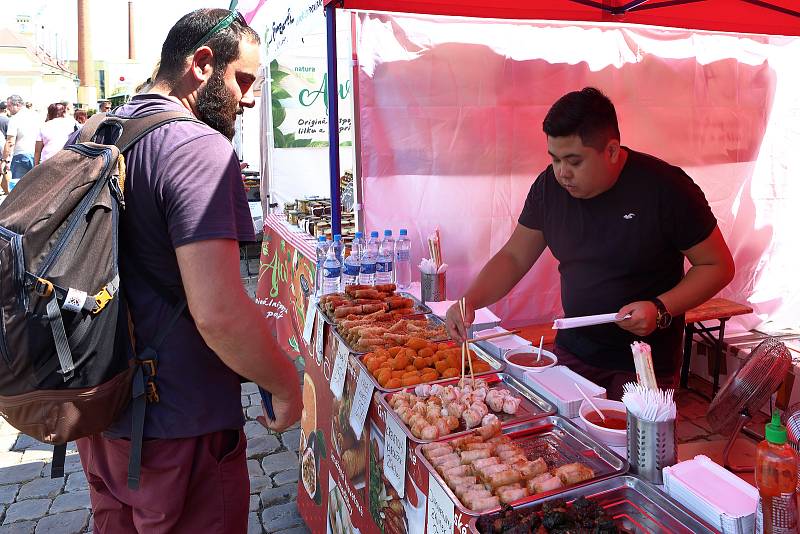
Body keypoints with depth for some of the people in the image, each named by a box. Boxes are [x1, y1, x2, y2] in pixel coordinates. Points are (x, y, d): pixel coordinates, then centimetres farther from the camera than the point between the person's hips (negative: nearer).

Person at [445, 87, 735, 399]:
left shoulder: (665, 187, -17)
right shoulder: (550, 185, -4)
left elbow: (718, 266, -8)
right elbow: (514, 257, 2)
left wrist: (661, 310, -23)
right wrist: (470, 302, -14)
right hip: (571, 353, 4)